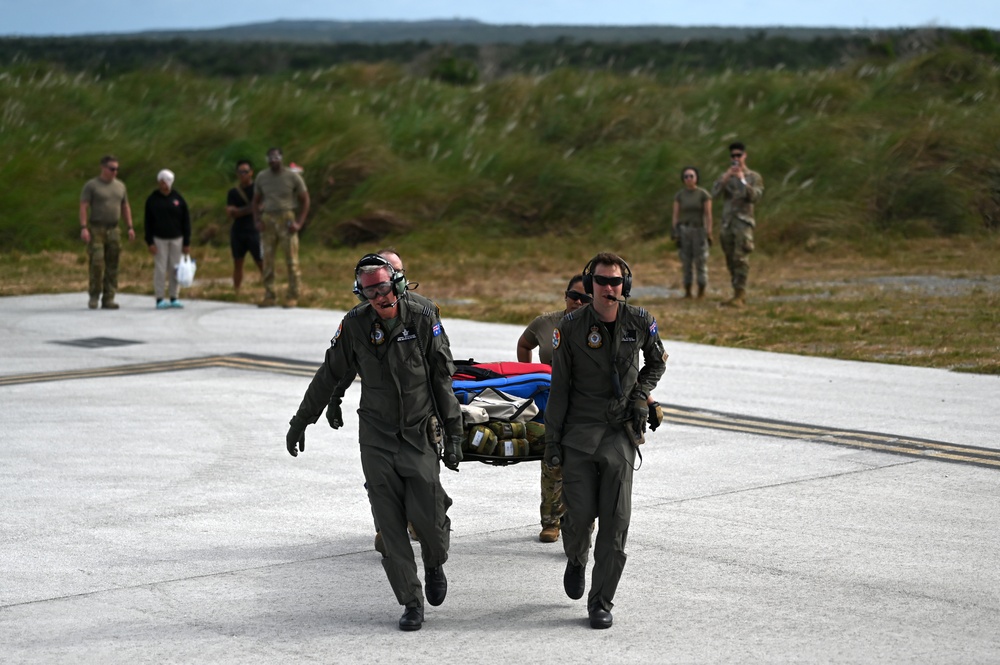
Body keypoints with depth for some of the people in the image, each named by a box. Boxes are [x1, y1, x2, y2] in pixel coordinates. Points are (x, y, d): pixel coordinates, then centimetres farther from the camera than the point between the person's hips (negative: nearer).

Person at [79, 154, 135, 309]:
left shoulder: (120, 186, 12)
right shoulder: (91, 185, -4)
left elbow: (125, 208, 17)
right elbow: (83, 207, -9)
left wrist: (130, 228, 7)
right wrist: (83, 228, -19)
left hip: (113, 231, 5)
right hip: (96, 231, -4)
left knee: (112, 266, 1)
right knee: (97, 263, -13)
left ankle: (108, 299, 3)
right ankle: (94, 295, 2)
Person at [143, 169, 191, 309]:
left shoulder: (178, 199, 3)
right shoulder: (152, 199, 1)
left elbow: (186, 222, 5)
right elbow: (148, 222, 3)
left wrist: (187, 243, 1)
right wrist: (150, 242, -5)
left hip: (176, 239, 1)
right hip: (159, 239, -1)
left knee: (175, 269, 1)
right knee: (160, 269, -3)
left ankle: (174, 298, 7)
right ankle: (160, 299, 0)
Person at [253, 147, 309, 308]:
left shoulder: (293, 177, -2)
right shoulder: (262, 177, 8)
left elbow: (305, 200, 2)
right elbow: (256, 201, 16)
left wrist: (299, 223, -8)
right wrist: (257, 221, 2)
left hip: (286, 219, -3)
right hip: (267, 220, 3)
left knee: (291, 260, -3)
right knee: (267, 260, 2)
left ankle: (293, 297, 2)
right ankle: (269, 296, 7)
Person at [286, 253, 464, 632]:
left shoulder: (423, 321, -6)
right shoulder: (355, 325, -2)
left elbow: (443, 379, -2)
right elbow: (329, 376, 9)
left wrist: (454, 434, -3)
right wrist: (300, 422, 13)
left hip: (419, 434, -1)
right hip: (376, 439, 1)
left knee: (426, 515, -6)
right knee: (391, 524, -2)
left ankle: (435, 564, 29)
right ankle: (411, 602, 8)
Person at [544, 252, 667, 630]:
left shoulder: (640, 322, -1)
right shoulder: (571, 327, -4)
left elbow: (657, 362, 18)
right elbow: (559, 386, 0)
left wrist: (641, 393, 0)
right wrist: (551, 439, -1)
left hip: (621, 431, 1)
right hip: (580, 431, -1)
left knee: (615, 519, -5)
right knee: (580, 513, -6)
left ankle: (601, 602, 4)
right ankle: (576, 559, 30)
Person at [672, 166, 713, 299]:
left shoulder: (704, 195, -4)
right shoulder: (679, 196, 3)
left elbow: (708, 215, -6)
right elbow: (675, 216, 3)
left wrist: (709, 235, -12)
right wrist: (675, 236, -4)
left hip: (699, 231, -2)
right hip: (684, 232, 2)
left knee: (701, 263, -3)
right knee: (686, 263, 2)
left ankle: (701, 293, 3)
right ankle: (687, 292, 9)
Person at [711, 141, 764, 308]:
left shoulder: (754, 177, 5)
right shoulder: (725, 176, 14)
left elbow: (755, 197, -10)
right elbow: (715, 193, -3)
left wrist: (743, 180, -17)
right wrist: (726, 178, -16)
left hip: (743, 223, -5)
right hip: (727, 223, 5)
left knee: (740, 258, -15)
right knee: (731, 261, 6)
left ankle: (739, 295, -19)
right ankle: (740, 295, 13)